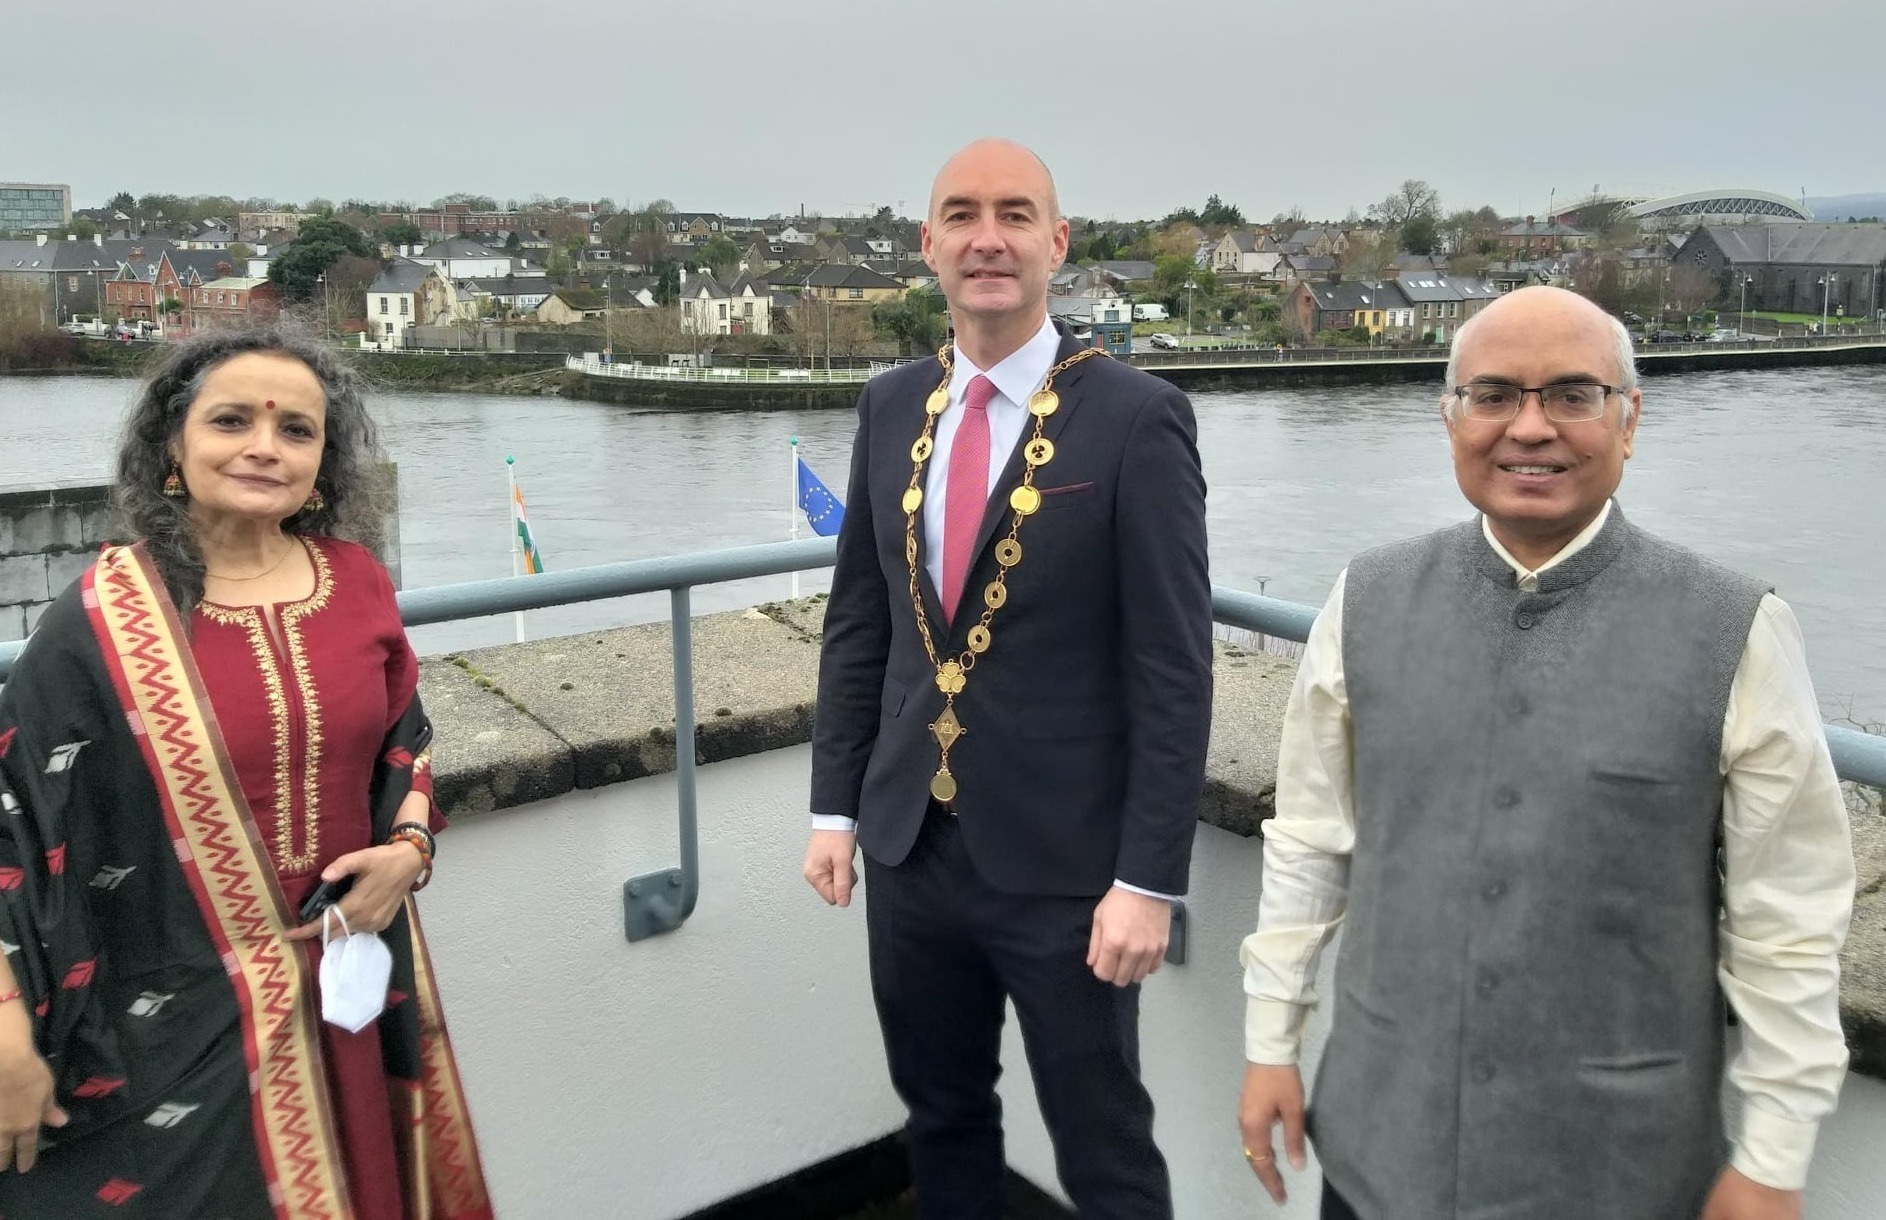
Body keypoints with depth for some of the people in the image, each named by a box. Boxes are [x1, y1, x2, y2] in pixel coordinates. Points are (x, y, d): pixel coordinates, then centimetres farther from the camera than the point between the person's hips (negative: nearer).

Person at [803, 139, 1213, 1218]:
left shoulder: (1136, 417, -11)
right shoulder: (892, 407, 5)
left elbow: (1174, 670, -13)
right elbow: (858, 622, 10)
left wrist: (1149, 879, -14)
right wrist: (837, 806, 8)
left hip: (1065, 859, -5)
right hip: (908, 846, 5)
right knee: (942, 1121, 22)